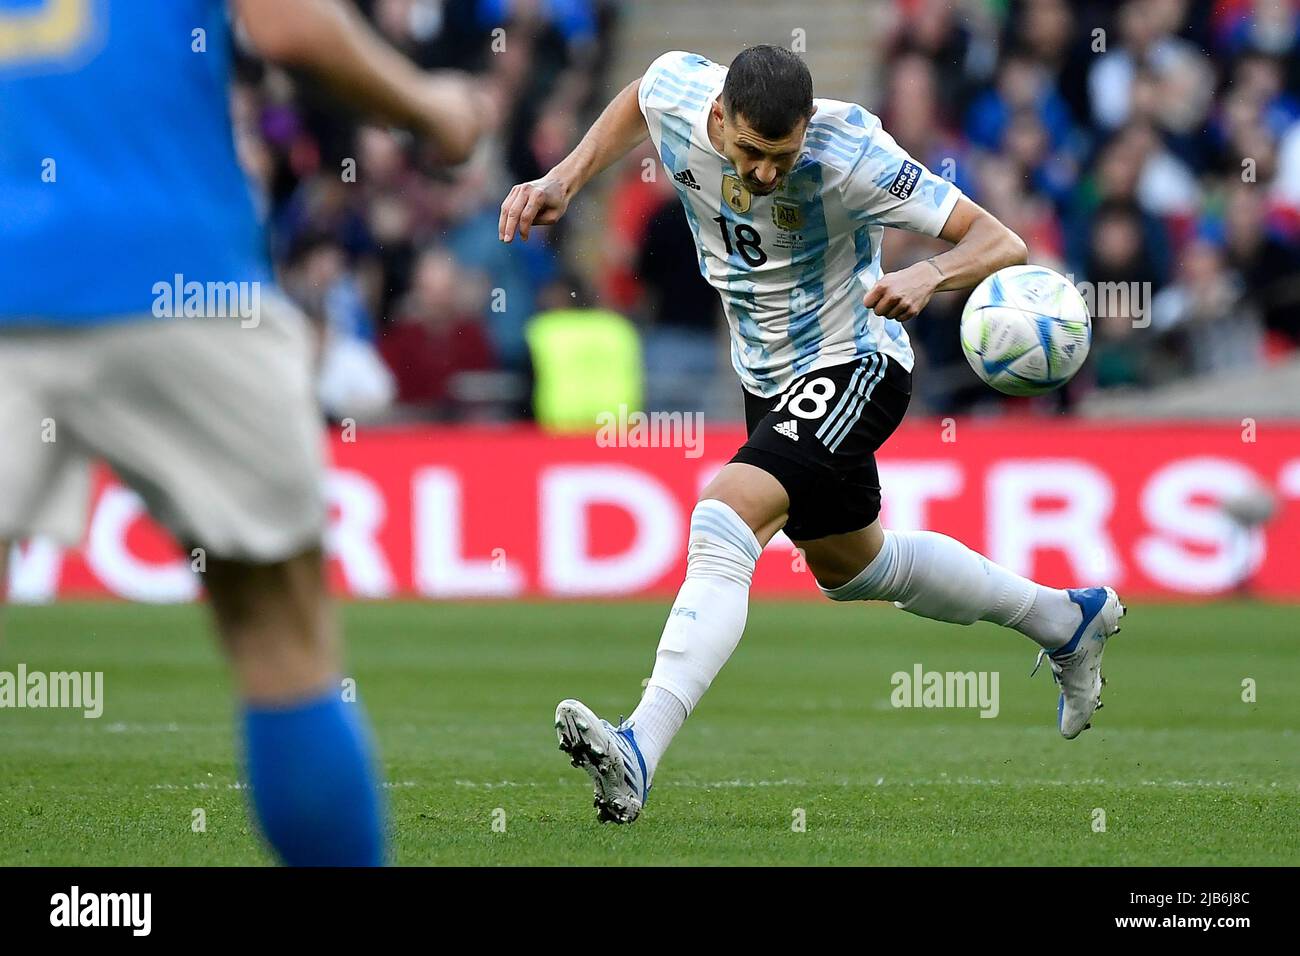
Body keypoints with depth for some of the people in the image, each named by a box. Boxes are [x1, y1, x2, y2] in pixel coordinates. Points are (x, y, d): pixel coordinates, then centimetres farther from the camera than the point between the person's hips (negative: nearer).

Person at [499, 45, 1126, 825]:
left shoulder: (851, 154, -31)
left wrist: (928, 276, -50)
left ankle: (639, 753, -38)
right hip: (768, 373, 8)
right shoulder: (677, 93, -16)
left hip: (853, 367, -8)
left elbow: (1001, 242, -30)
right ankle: (1066, 621, 46)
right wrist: (563, 181, -1)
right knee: (849, 566, 26)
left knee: (722, 522, -30)